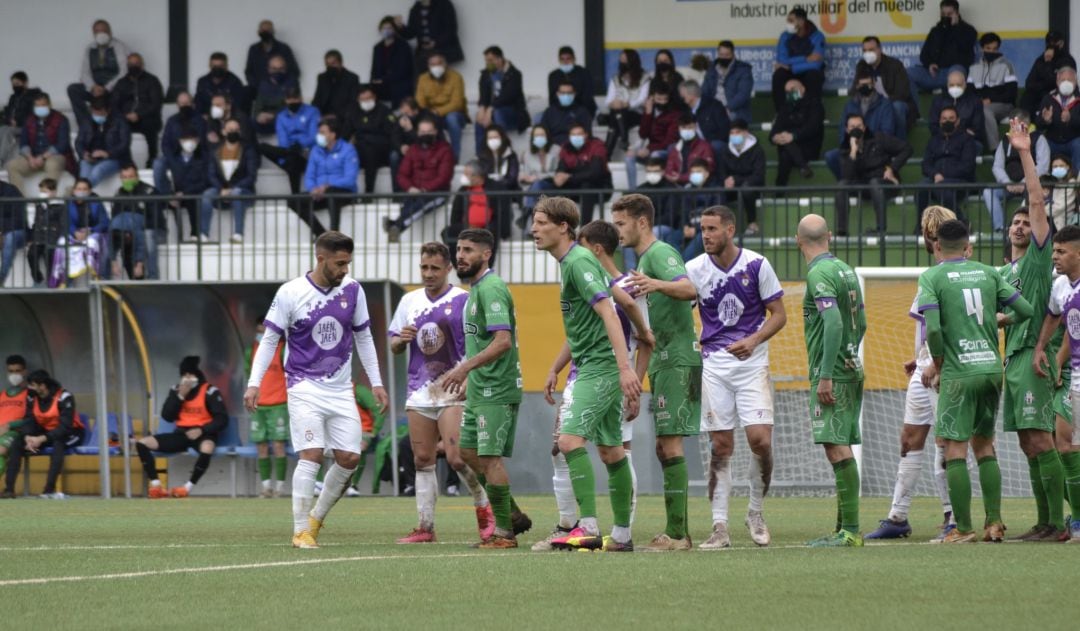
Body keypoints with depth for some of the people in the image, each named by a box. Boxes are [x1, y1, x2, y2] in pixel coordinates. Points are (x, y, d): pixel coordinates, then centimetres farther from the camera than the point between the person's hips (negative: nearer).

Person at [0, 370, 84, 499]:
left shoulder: (64, 397, -23)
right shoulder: (32, 398, -4)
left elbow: (65, 426, -28)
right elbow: (28, 421, -6)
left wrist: (42, 439, -36)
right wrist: (28, 437, -29)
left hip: (70, 433, -6)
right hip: (45, 431, 6)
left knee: (58, 443, -40)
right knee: (17, 443, -15)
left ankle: (50, 489, -43)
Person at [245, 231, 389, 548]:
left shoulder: (352, 290, 2)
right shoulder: (290, 293, -9)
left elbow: (363, 338, 13)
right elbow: (269, 340, -3)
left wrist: (376, 383, 11)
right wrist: (254, 383, -11)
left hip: (341, 389, 5)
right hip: (305, 387, -5)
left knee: (349, 458, -1)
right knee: (311, 454, -16)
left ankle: (316, 518, 20)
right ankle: (301, 531, -10)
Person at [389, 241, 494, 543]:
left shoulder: (463, 300, -3)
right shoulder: (409, 301, 13)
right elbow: (394, 346, 18)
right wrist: (401, 339, -4)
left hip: (453, 392, -5)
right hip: (419, 392, 5)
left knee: (456, 456, -14)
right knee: (422, 460, 4)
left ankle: (484, 506, 8)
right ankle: (426, 527, 7)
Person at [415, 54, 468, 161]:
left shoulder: (455, 77, -10)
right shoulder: (423, 79, 1)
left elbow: (456, 103, -18)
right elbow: (420, 103, -5)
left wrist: (438, 112, -33)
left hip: (453, 113, -3)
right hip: (432, 115, 3)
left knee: (452, 118, -38)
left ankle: (455, 156, -29)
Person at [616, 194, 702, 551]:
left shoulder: (660, 253, -9)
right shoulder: (644, 258, 20)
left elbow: (688, 288, -30)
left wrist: (657, 285, -46)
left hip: (676, 360, -10)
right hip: (664, 361, 10)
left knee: (670, 442, -13)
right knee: (664, 446, 10)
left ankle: (675, 533, -15)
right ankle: (679, 531, 12)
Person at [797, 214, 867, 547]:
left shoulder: (819, 274, -12)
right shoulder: (845, 270, 14)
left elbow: (834, 323, -22)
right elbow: (861, 323, 20)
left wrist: (825, 375, -22)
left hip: (831, 374, -9)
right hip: (852, 369, 9)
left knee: (837, 448, -11)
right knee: (842, 448, 12)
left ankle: (850, 531, -15)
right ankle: (844, 527, 16)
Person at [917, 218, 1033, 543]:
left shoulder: (932, 277, -4)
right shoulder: (987, 273, 9)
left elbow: (933, 328, -15)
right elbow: (1025, 310, 8)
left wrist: (938, 363, 2)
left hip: (959, 374, -5)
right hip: (992, 368, 5)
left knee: (955, 450, 0)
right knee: (984, 446, 15)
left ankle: (964, 528, -3)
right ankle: (994, 522, 9)